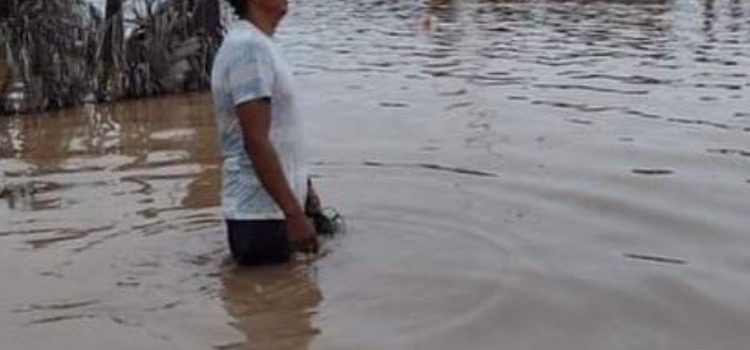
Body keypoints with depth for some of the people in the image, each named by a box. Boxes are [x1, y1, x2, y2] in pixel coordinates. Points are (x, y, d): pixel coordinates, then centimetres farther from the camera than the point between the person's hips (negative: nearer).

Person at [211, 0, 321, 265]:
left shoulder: (260, 45, 13)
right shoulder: (249, 47, -20)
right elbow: (256, 142, -25)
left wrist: (304, 188, 22)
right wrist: (294, 214, -25)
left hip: (272, 209, 10)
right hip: (260, 214, -10)